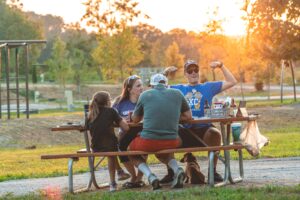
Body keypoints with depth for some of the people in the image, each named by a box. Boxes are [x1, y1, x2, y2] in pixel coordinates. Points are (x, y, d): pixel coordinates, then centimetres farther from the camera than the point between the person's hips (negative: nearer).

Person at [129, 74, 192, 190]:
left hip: (148, 142, -3)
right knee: (162, 153, 38)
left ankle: (149, 175, 0)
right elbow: (188, 116, 16)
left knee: (131, 151, 28)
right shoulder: (177, 94, 9)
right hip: (171, 142, 3)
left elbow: (135, 119, 16)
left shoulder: (145, 95, 6)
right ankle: (176, 169, 5)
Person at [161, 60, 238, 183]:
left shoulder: (208, 87, 17)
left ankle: (213, 171, -21)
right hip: (184, 130, 2)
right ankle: (170, 172, -10)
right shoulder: (179, 89, 21)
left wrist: (221, 66, 7)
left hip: (203, 129, -1)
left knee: (215, 133, -35)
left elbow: (232, 82, 15)